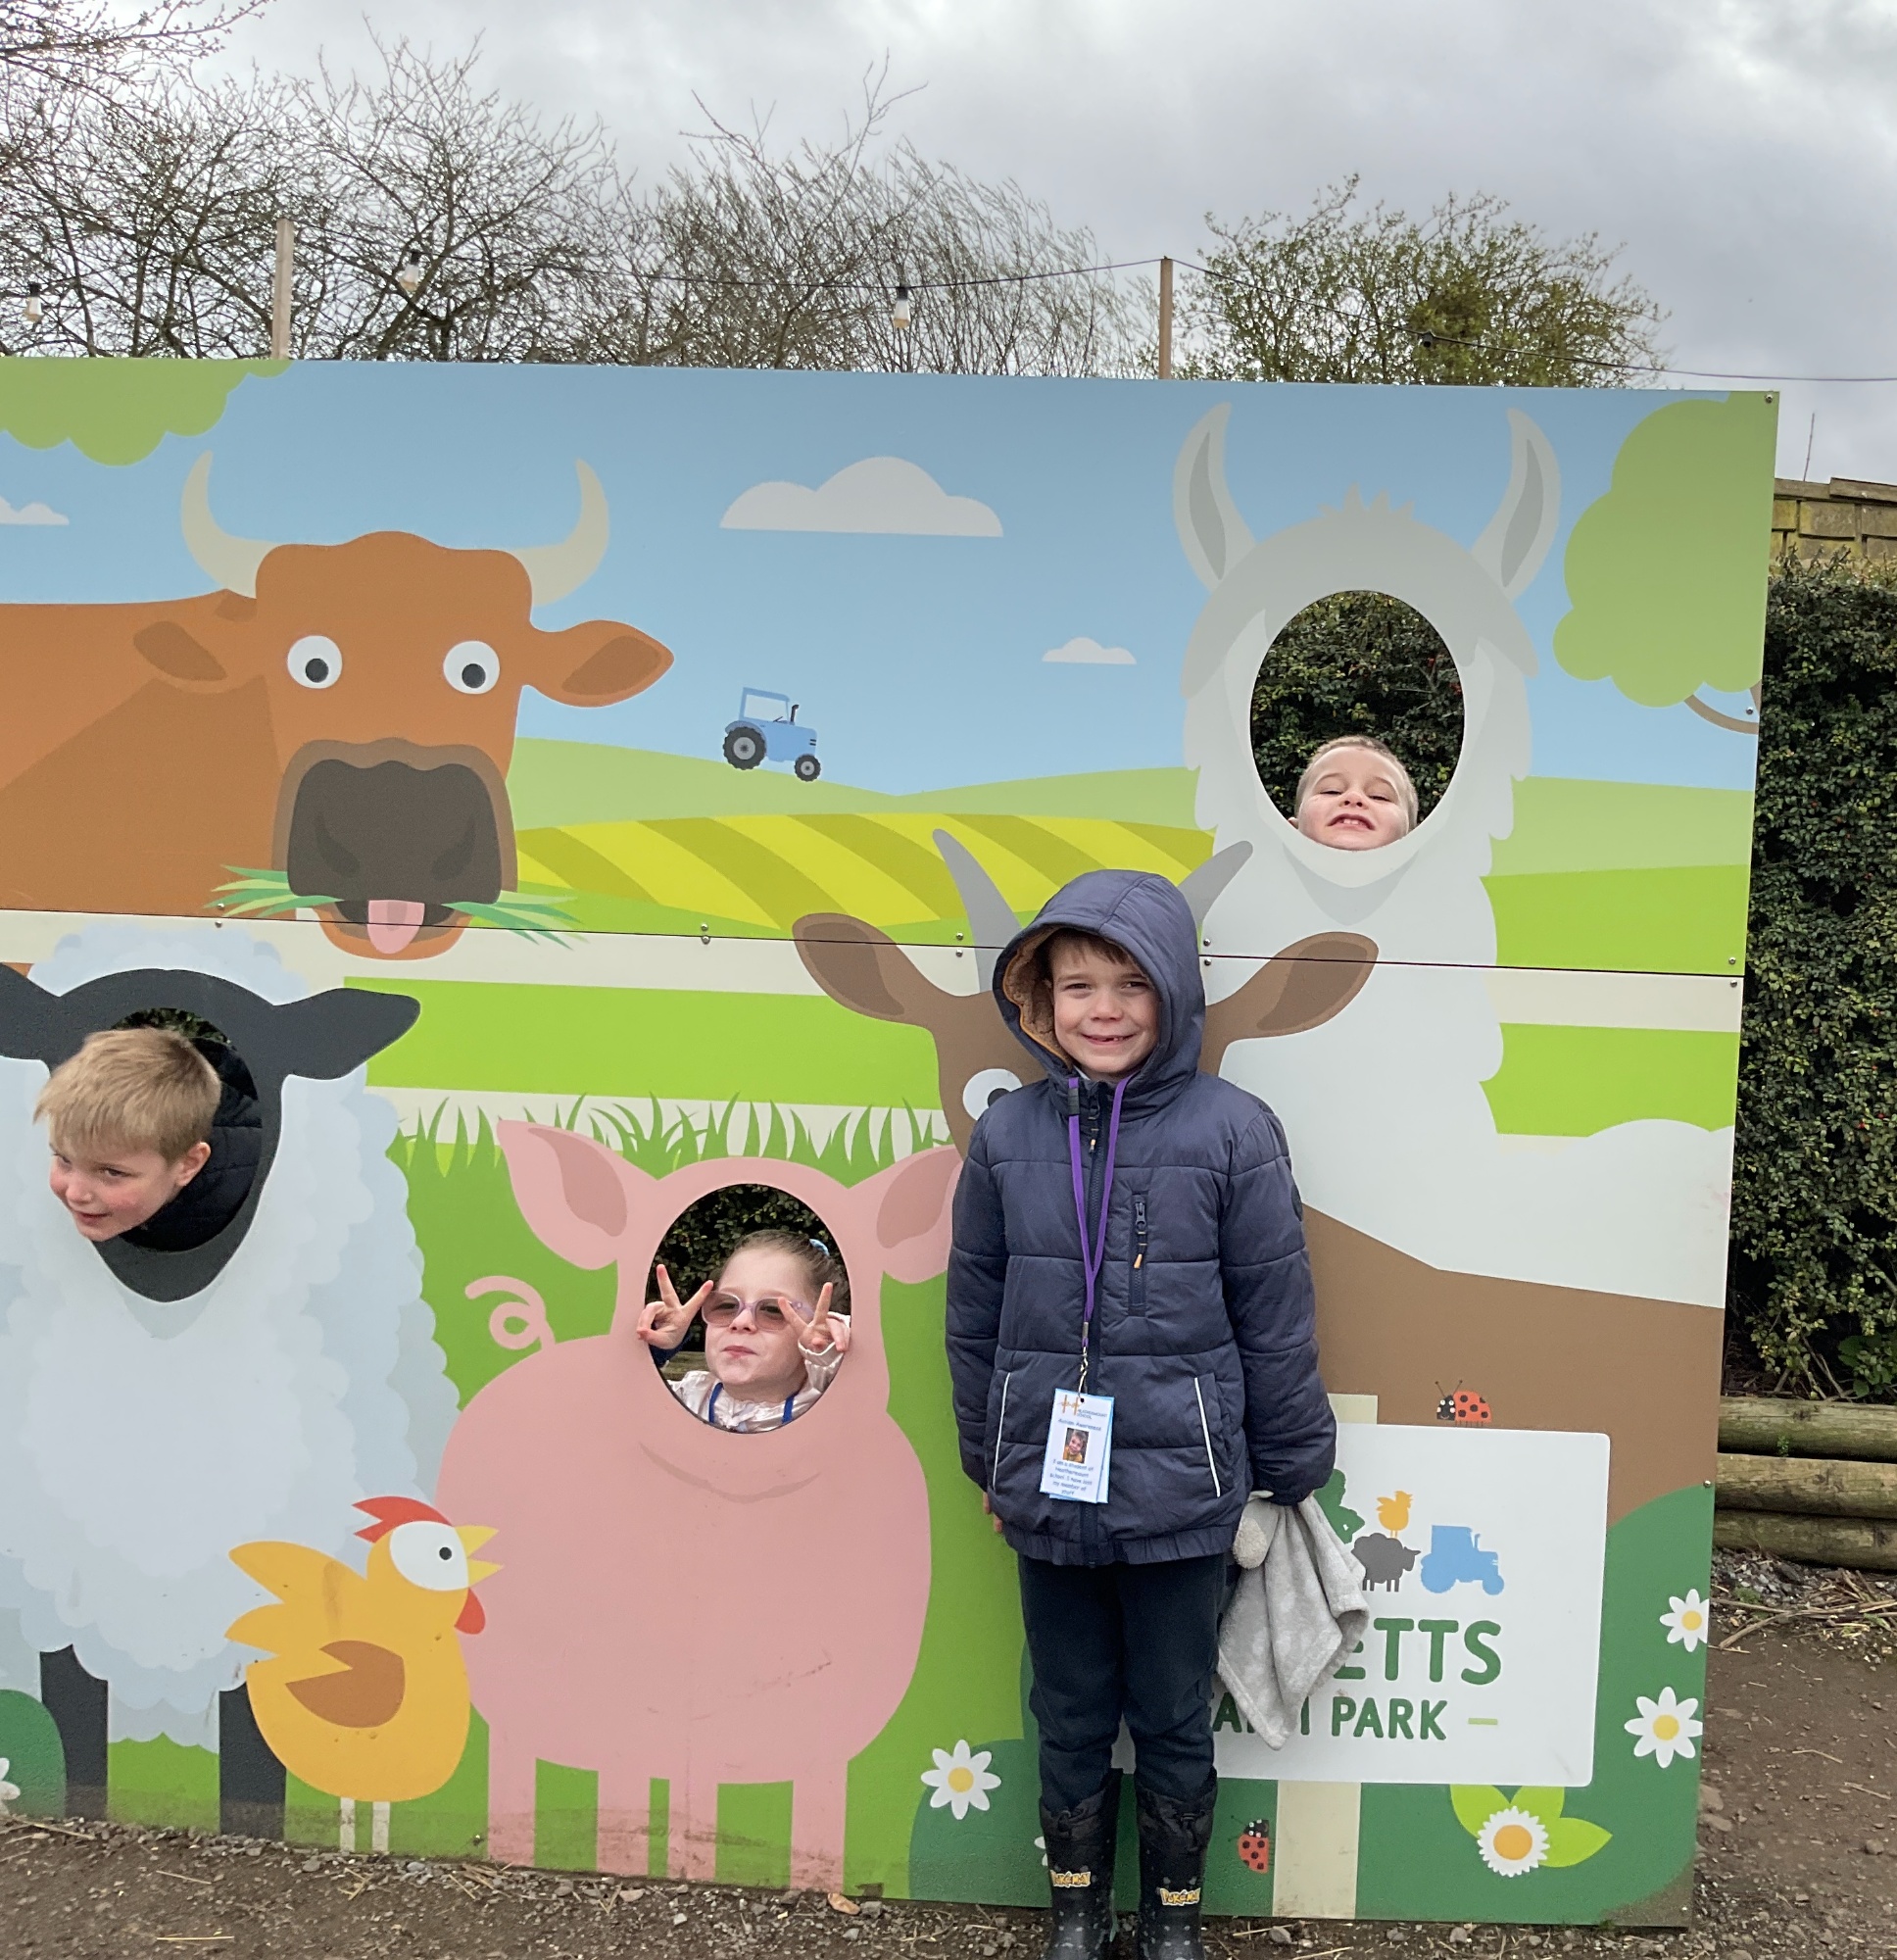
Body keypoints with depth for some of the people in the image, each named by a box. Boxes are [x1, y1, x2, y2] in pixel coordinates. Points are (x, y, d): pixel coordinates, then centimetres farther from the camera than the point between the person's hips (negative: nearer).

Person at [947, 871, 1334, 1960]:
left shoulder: (1232, 1129, -11)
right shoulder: (1008, 1133, -3)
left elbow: (1276, 1319, -4)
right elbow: (975, 1313, 7)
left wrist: (1292, 1471, 1)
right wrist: (989, 1463, 12)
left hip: (1181, 1492, -2)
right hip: (1049, 1491, 2)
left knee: (1174, 1720, 16)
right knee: (1070, 1715, 19)